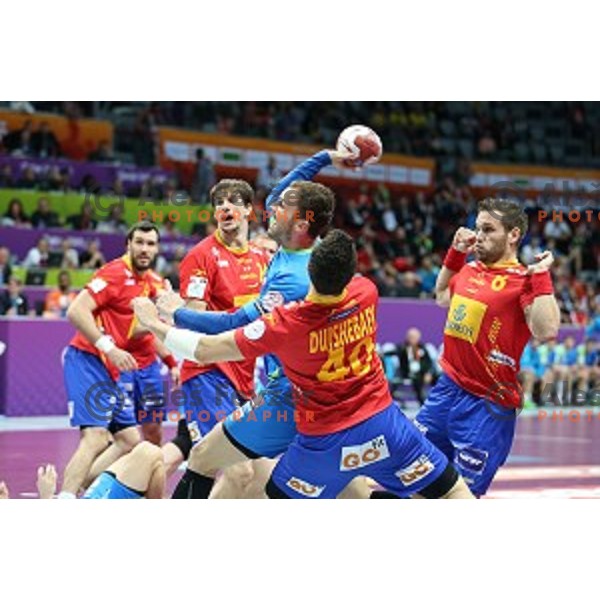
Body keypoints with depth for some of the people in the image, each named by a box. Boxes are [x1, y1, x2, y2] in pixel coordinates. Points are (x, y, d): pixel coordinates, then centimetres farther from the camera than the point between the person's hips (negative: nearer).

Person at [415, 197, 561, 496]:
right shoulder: (470, 270, 9)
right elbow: (442, 297, 31)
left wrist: (540, 275, -26)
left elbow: (546, 331, -30)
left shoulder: (523, 281, -13)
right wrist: (455, 253, 20)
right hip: (448, 389, 8)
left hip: (487, 406, -8)